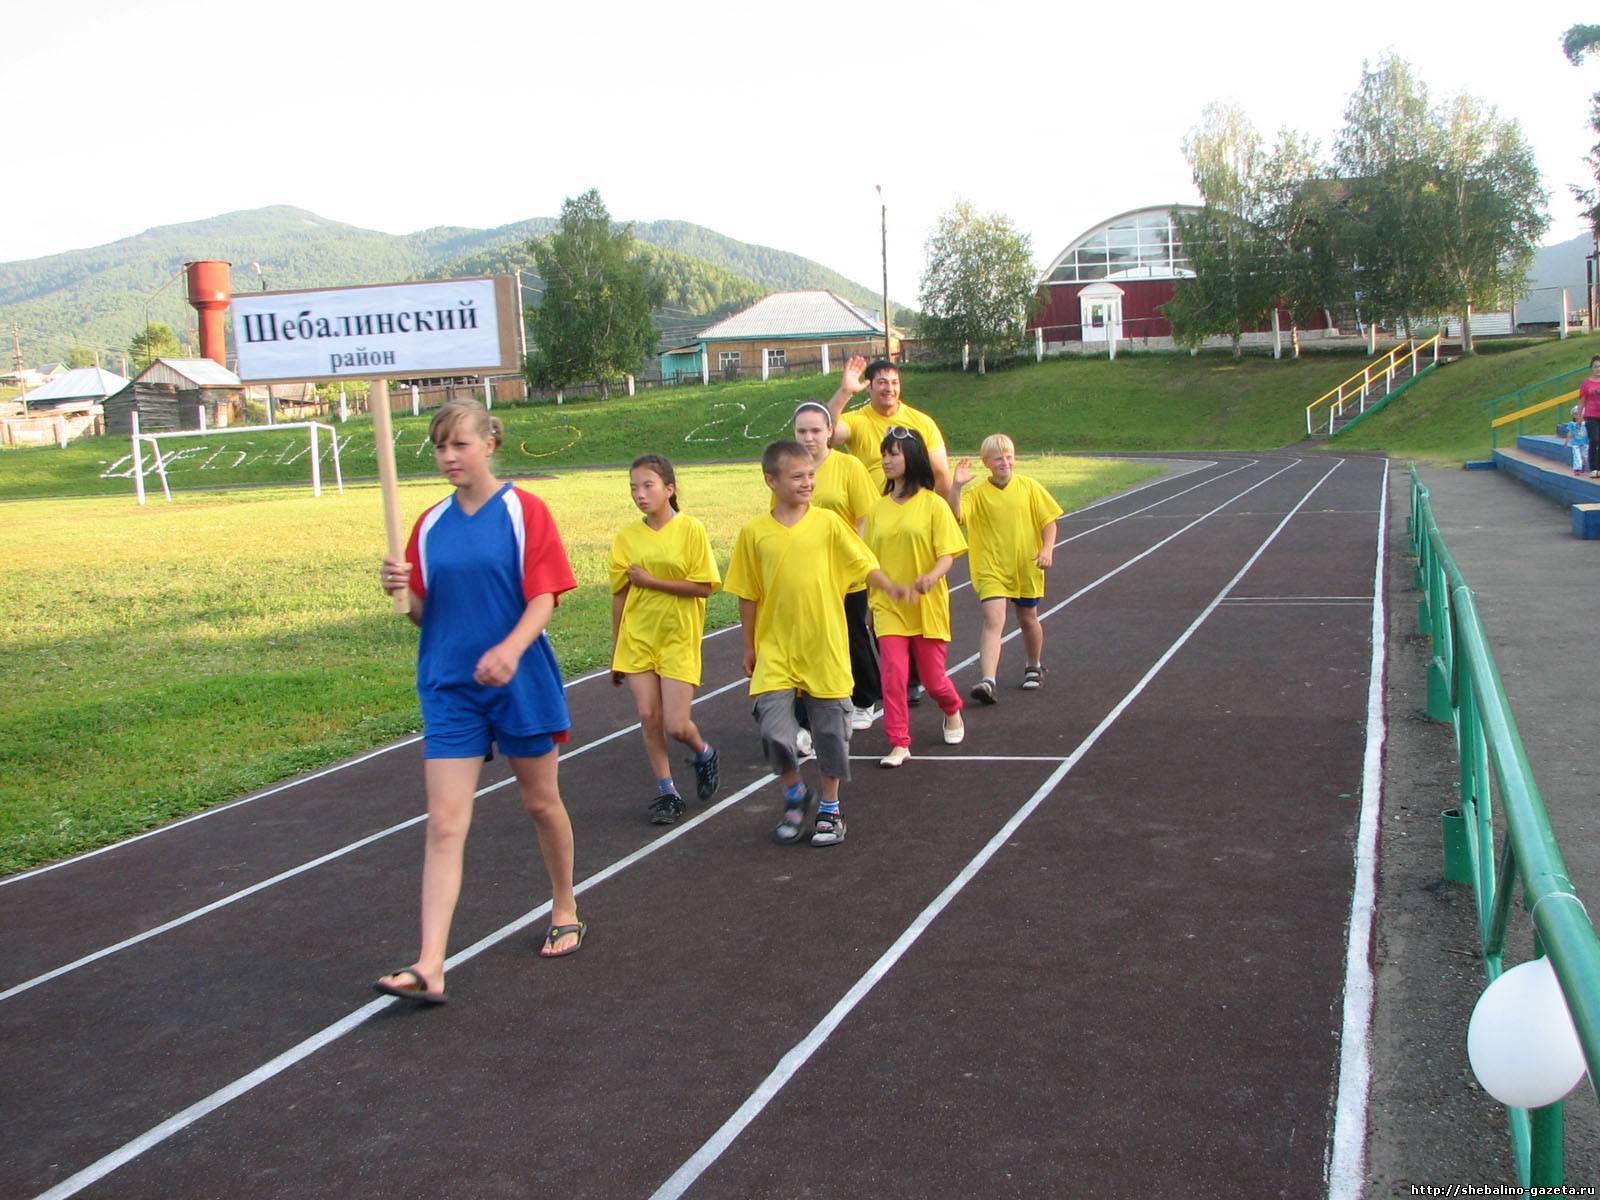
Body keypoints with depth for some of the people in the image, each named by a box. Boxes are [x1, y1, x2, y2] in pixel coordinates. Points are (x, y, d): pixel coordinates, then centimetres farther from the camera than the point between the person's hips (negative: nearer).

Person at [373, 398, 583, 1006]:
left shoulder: (524, 511, -5)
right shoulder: (430, 525, 7)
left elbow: (543, 598, -12)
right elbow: (424, 614, 11)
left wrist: (511, 648, -30)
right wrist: (402, 591, -12)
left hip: (521, 682, -3)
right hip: (450, 688, 3)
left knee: (541, 801, 13)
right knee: (444, 824, -4)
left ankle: (565, 911, 37)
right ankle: (430, 967, -7)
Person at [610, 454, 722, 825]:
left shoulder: (691, 530, -7)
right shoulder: (626, 537, 2)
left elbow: (703, 586, -12)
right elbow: (620, 596, 7)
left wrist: (650, 581, -15)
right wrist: (615, 653, 10)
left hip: (679, 639, -3)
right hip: (638, 639, 3)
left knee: (675, 725, -6)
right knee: (648, 717, 1)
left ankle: (703, 753, 27)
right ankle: (666, 791, 16)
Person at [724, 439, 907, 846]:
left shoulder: (828, 523, -2)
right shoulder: (754, 533, -1)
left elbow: (863, 564, -2)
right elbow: (748, 595, 6)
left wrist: (890, 587, -21)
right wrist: (749, 646, 9)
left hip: (825, 648, 0)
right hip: (775, 651, 0)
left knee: (831, 729, 7)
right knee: (773, 729, -10)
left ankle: (830, 808, 27)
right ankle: (794, 794, 18)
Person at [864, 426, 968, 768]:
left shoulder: (933, 504, -8)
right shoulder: (878, 509, 4)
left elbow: (947, 554, -11)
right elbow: (870, 561, 11)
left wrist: (931, 577, -31)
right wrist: (871, 603, 12)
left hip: (928, 605, -2)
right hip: (889, 607, 3)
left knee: (932, 677, 7)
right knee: (893, 675, -7)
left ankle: (952, 711, 39)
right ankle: (899, 743, 2)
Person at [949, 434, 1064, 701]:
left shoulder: (1029, 487, -1)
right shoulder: (977, 492, -5)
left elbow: (1049, 521, 3)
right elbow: (955, 515, -20)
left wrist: (1047, 549, -11)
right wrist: (957, 486, -31)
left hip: (1026, 568, 2)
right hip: (991, 569, -2)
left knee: (1028, 619, 18)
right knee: (993, 620, -16)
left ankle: (1034, 667, 43)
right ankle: (987, 681, -25)